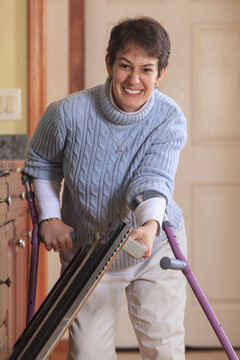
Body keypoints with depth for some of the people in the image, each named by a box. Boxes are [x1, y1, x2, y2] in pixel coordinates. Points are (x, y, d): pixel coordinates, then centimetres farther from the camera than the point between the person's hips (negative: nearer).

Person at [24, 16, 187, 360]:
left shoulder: (170, 119, -16)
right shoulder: (68, 112, -18)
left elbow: (154, 179, -30)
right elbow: (40, 161, 1)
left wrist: (150, 225, -50)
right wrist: (50, 217, -9)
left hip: (156, 247, 0)